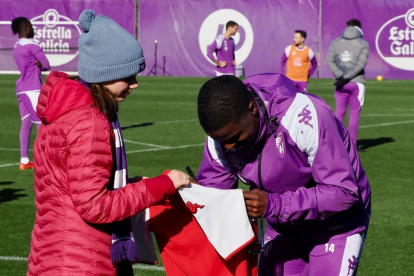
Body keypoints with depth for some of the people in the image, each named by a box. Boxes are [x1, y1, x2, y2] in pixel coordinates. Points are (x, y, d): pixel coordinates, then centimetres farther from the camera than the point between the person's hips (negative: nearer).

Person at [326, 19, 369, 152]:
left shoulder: (335, 42, 9)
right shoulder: (363, 44, 0)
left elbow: (330, 61, -3)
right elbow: (361, 64, -12)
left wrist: (341, 76, -11)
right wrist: (346, 78, -13)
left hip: (340, 84, 3)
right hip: (356, 82, -3)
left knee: (339, 113, 8)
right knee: (354, 114, 1)